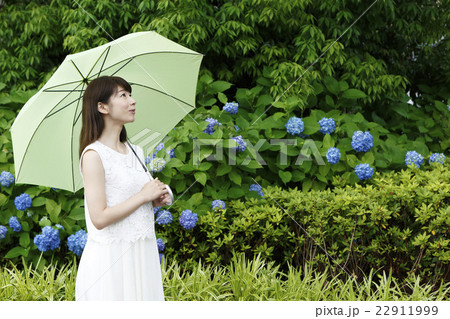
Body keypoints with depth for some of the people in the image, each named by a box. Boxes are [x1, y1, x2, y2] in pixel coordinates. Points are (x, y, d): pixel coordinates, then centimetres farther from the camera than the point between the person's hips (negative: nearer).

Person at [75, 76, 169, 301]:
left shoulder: (136, 152, 12)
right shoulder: (94, 154, -12)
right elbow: (99, 218, -19)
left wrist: (157, 200, 4)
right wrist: (143, 196, -12)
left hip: (142, 255, 7)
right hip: (110, 259, -7)